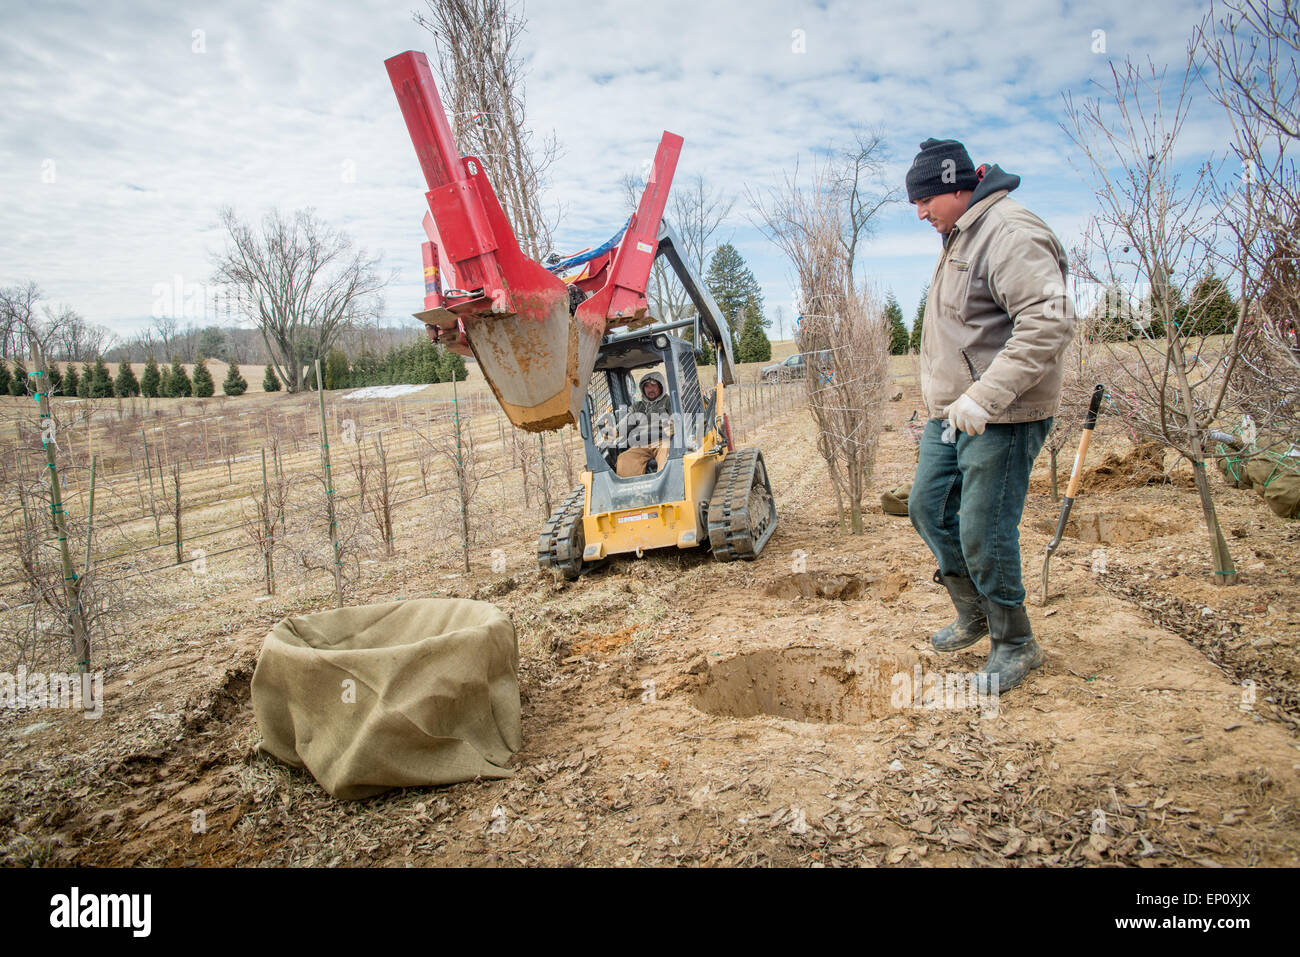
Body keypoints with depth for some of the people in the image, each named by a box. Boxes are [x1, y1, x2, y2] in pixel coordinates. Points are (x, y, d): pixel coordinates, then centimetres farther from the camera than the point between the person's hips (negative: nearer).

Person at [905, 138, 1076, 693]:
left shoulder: (1010, 233, -16)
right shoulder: (960, 238, 17)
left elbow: (1050, 321, -28)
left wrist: (985, 397, -31)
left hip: (1001, 419, -10)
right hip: (951, 414, 10)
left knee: (983, 534, -5)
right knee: (927, 508, 15)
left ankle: (1015, 644, 17)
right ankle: (974, 615, 33)